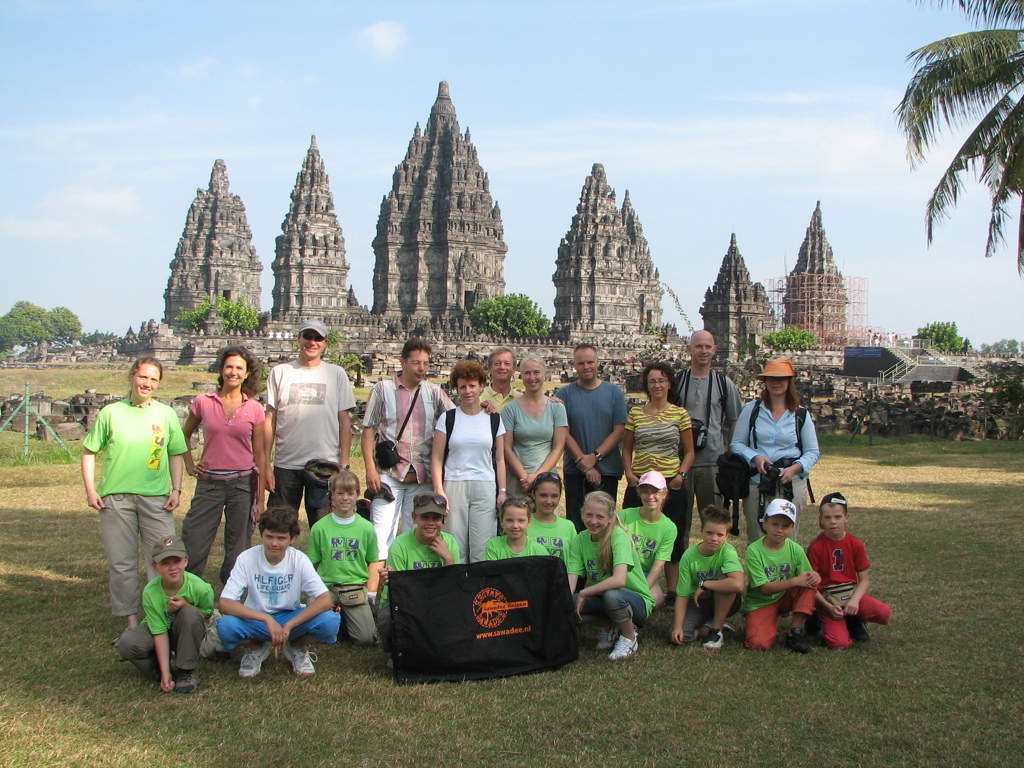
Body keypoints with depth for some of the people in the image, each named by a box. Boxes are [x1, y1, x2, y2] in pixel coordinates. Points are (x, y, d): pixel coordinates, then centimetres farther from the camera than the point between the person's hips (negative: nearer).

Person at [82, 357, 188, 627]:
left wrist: (176, 489, 2)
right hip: (115, 498, -1)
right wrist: (90, 490, -2)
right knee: (122, 562, 6)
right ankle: (131, 620, 17)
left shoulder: (166, 414, 7)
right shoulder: (111, 413, 3)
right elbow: (89, 452, 7)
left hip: (156, 498, 1)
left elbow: (176, 455, 12)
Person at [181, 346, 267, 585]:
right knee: (192, 545, -2)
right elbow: (185, 434, 20)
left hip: (242, 483, 0)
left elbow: (260, 455, 5)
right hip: (209, 482, 0)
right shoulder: (203, 402, 2)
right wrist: (189, 465, 9)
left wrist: (261, 500, 4)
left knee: (238, 549, 5)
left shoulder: (254, 409, 1)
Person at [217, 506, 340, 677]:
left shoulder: (299, 559, -15)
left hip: (292, 618, 0)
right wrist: (267, 619, -34)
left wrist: (288, 626, -30)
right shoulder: (247, 559, -16)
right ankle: (255, 649, 3)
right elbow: (225, 604, -24)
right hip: (257, 619, 0)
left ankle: (298, 648, 5)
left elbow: (325, 601, -23)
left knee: (331, 621, -29)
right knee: (225, 626, -33)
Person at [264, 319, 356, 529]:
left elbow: (344, 421, 5)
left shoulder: (336, 374, 7)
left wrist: (344, 463, -2)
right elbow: (269, 420, 5)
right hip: (286, 465, 1)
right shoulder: (280, 372, 7)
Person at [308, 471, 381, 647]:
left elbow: (373, 562, 11)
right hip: (326, 586, 0)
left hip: (356, 586, 0)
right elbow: (312, 564, 6)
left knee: (367, 639, -17)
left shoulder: (366, 528, 4)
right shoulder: (320, 527, 1)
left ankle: (345, 618, 16)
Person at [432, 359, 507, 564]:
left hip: (485, 488, 1)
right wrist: (439, 490, -6)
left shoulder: (494, 419, 10)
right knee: (455, 548, -2)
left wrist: (502, 491, 4)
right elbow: (436, 459, 4)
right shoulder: (448, 418, 6)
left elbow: (500, 459, 12)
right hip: (454, 486, -1)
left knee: (482, 549, -3)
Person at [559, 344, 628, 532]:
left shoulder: (614, 392, 5)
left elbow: (619, 431, -1)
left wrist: (595, 457, -13)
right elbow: (563, 433, -3)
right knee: (576, 525, 4)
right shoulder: (565, 394, 2)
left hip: (608, 471, 1)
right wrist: (583, 462, -13)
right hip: (575, 472, -1)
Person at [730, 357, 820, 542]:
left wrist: (795, 468, -11)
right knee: (756, 541, 2)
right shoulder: (751, 409, 6)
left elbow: (813, 452, 8)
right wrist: (755, 457, -12)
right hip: (756, 483, 0)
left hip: (791, 484, 0)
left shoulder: (801, 414, 6)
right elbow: (736, 444, 7)